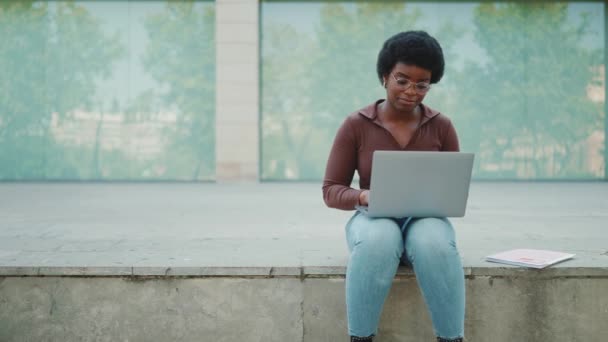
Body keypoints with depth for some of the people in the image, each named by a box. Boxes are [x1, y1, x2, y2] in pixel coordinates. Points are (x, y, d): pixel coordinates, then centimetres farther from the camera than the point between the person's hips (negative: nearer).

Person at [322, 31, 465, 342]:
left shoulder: (441, 126, 3)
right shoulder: (355, 125, -2)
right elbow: (331, 191, -1)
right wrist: (363, 196, -22)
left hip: (425, 219, 1)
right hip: (374, 220, -1)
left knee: (435, 243, -37)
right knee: (377, 241, -39)